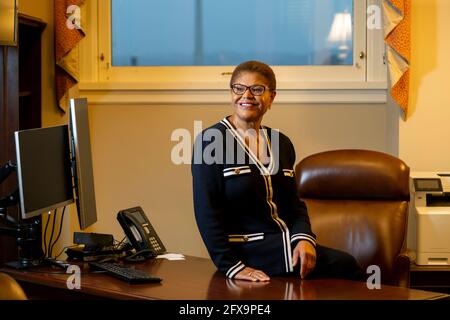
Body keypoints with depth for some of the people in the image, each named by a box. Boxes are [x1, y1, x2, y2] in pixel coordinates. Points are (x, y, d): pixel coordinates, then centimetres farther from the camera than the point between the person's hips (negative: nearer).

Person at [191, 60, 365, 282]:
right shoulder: (210, 141, -5)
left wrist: (304, 237, -5)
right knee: (344, 265, -22)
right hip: (248, 252, -6)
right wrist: (232, 266, -19)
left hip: (287, 245, 6)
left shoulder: (282, 144, 14)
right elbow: (207, 213, -11)